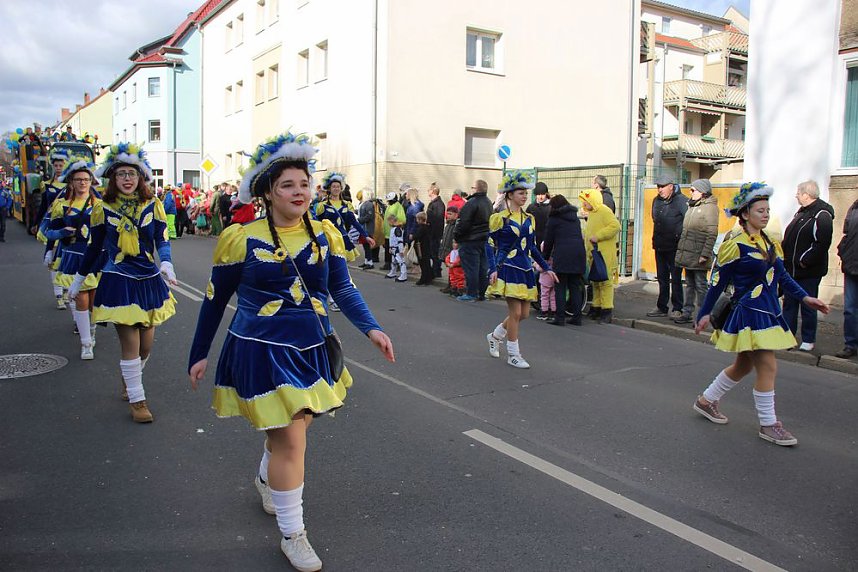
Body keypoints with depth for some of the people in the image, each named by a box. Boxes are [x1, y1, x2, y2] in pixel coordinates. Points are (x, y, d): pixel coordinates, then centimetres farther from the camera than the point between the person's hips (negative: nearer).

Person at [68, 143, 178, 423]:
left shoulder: (153, 206, -1)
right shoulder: (103, 208, -2)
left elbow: (162, 241, -5)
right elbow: (94, 248, 8)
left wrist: (166, 263, -26)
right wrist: (78, 280, 14)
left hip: (150, 280, 2)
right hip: (119, 282, -2)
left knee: (146, 344, 10)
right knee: (130, 344, -5)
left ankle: (129, 380, 39)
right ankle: (137, 400, 10)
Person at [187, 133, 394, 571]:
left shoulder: (325, 235, 0)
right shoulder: (241, 239, -9)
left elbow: (343, 289, 2)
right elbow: (215, 300, 0)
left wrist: (371, 328, -14)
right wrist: (199, 355, 6)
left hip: (312, 349, 5)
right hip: (264, 353, -4)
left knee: (291, 431, 20)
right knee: (290, 440, -5)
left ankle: (266, 479, 55)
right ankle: (291, 535, 15)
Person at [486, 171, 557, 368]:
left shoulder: (529, 219, 13)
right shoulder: (499, 218, -5)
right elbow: (491, 246, -5)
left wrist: (546, 268, 13)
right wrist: (493, 269, -17)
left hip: (525, 270, 7)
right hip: (508, 269, -7)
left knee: (524, 313, 7)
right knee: (515, 312, -7)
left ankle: (495, 336, 30)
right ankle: (513, 355, 7)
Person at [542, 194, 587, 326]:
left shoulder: (554, 219, 5)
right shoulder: (575, 217, 22)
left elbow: (548, 240, 6)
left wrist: (545, 257, 19)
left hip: (562, 255, -5)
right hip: (579, 253, 6)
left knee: (560, 287, -1)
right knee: (575, 286, 9)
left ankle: (559, 317, -4)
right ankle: (576, 316, 10)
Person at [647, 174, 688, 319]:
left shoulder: (681, 201, -11)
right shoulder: (656, 201, 11)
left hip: (675, 247, -7)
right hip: (660, 246, 7)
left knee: (675, 279, -1)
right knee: (662, 278, 13)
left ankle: (677, 309, 7)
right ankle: (661, 308, 22)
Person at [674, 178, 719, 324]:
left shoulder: (710, 207, -10)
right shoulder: (692, 206, 16)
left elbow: (712, 234, -16)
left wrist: (705, 254, -20)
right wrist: (681, 250, 16)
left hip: (698, 256, -8)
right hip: (687, 254, 8)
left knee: (700, 286, -1)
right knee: (689, 285, 13)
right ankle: (687, 313, 20)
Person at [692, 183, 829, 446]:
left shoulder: (771, 244, 11)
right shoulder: (735, 246, -12)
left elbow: (782, 276, 16)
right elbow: (717, 283, -9)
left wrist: (806, 298, 6)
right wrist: (704, 314, -6)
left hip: (768, 313, 9)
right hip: (749, 314, -8)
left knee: (743, 366, 17)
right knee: (768, 367, -7)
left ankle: (707, 400, 32)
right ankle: (768, 425, 5)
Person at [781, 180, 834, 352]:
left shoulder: (821, 215, -16)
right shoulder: (801, 212, 13)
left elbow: (822, 244, -23)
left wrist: (803, 262, -20)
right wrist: (784, 257, 11)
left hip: (808, 273, -9)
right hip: (792, 269, 9)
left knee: (807, 306, 3)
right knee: (789, 304, 13)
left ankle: (808, 339, 15)